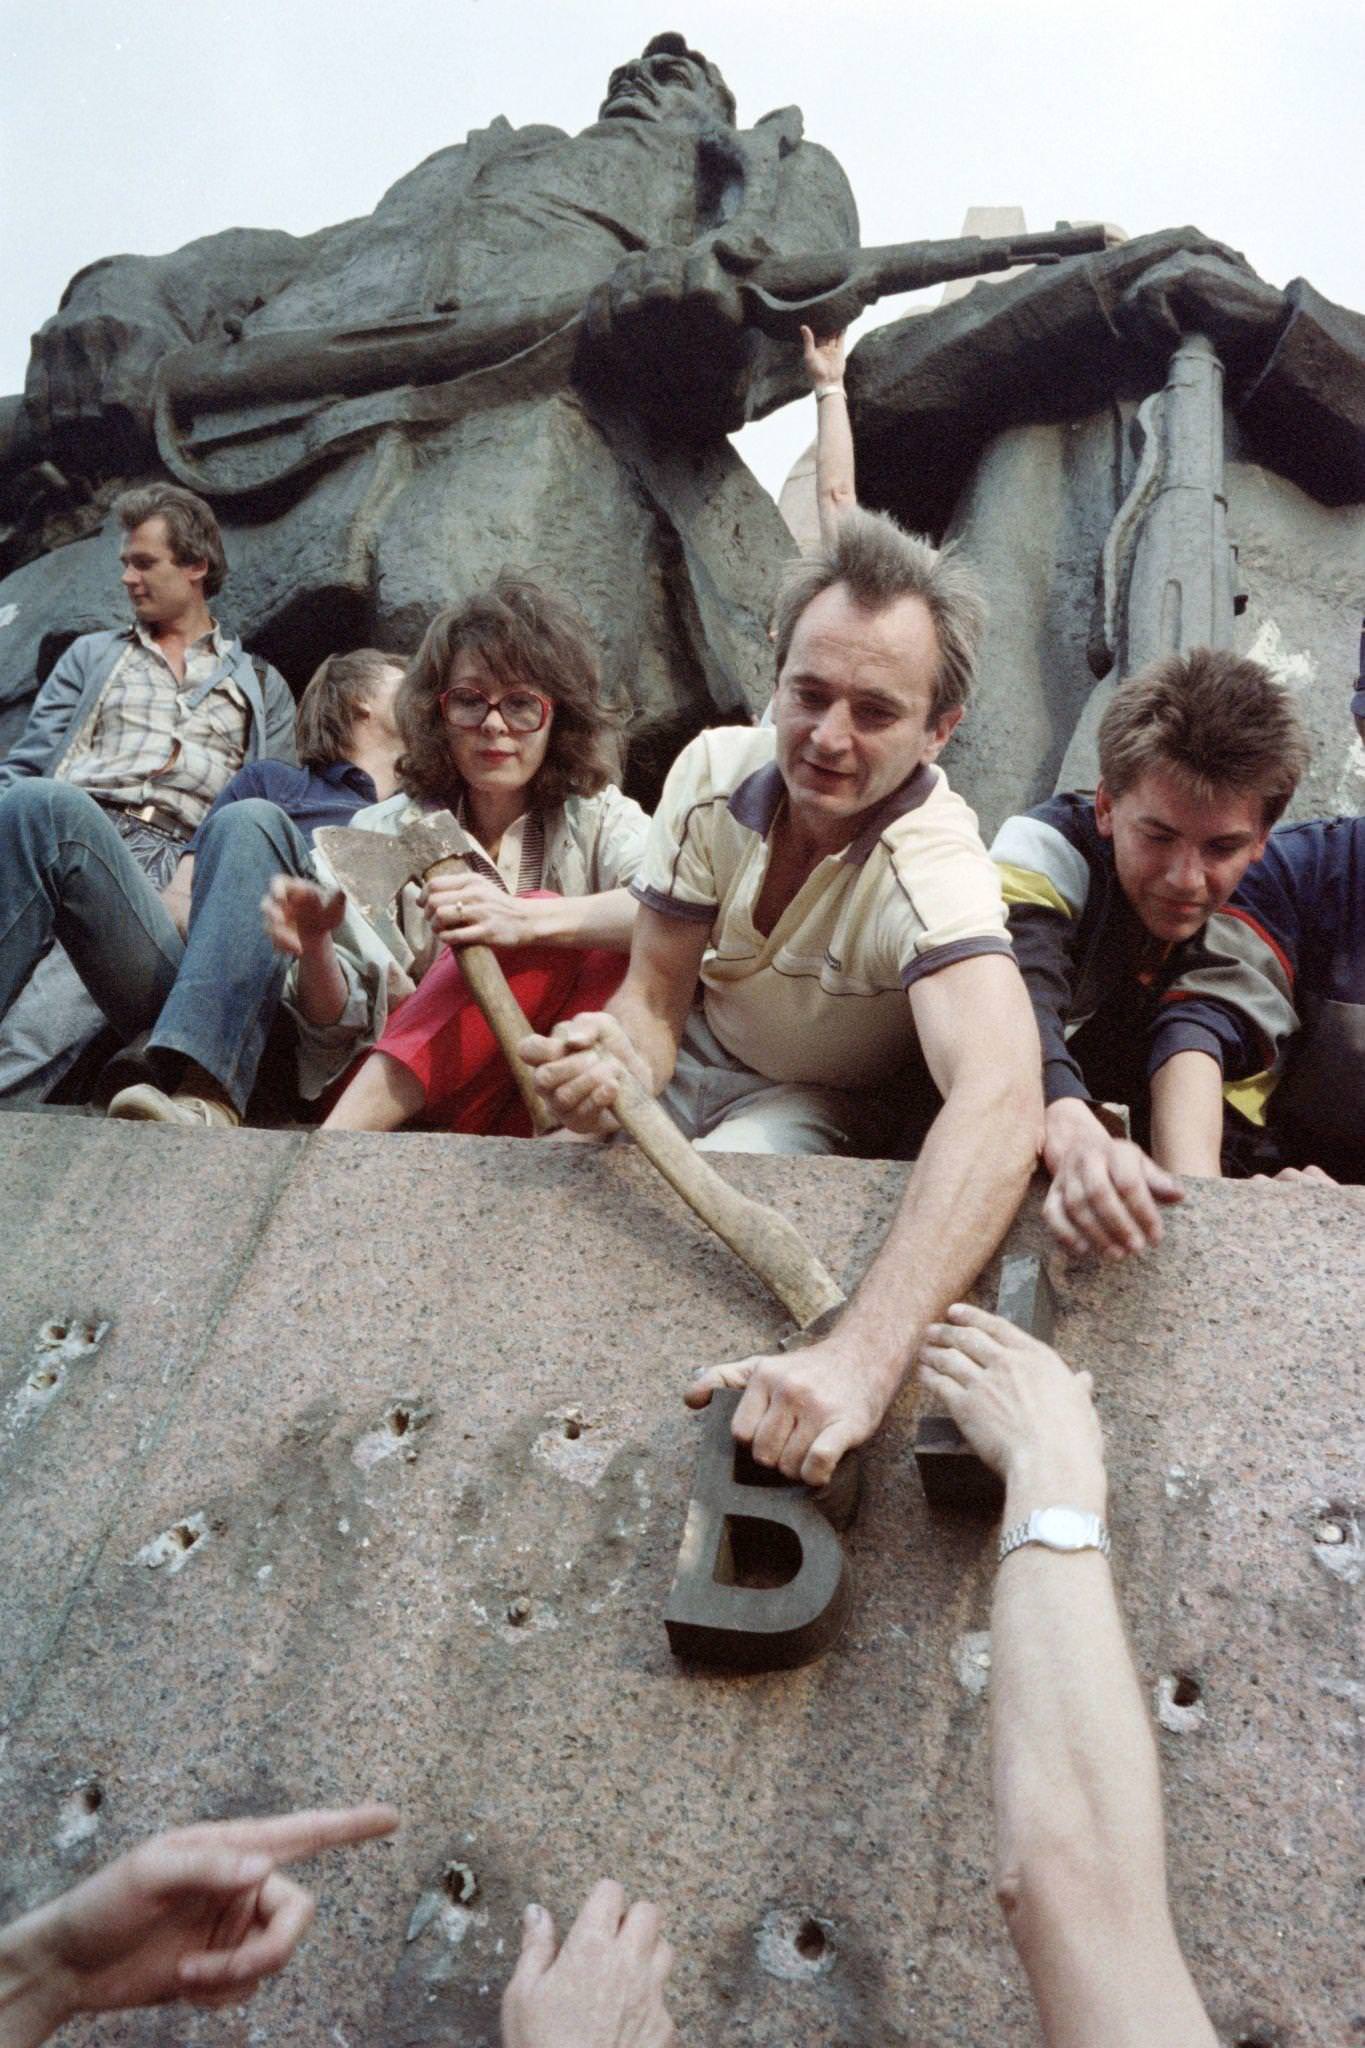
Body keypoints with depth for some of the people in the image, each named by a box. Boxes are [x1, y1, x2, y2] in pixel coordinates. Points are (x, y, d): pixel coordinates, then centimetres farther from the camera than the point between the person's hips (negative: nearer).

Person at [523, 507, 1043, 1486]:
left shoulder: (936, 868, -34)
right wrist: (618, 1057, -41)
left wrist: (860, 1358, -67)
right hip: (693, 1054, 4)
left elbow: (1002, 1104, -53)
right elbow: (655, 994, -14)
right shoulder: (719, 768, -18)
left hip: (814, 1105, -4)